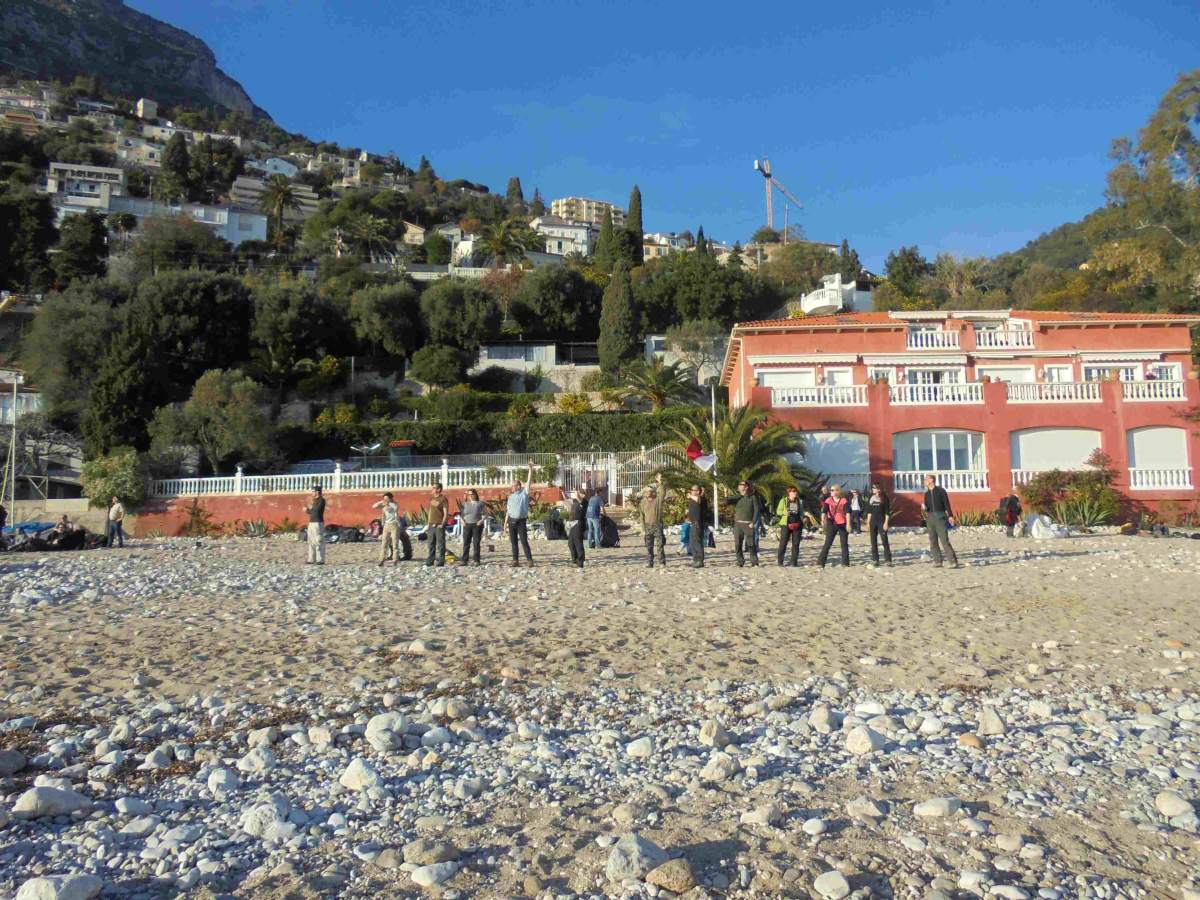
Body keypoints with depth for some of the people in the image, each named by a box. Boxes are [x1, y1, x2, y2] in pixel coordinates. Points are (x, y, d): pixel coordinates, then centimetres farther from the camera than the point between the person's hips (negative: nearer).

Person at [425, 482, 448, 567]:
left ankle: (440, 561, 0)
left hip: (439, 525, -7)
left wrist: (442, 524, -17)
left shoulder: (443, 499, -8)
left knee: (440, 544, -4)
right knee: (431, 544, 11)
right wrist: (429, 523, 16)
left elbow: (446, 513, -11)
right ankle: (430, 560, 17)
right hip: (431, 525, 7)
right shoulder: (431, 498, 15)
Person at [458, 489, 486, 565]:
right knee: (466, 543, -1)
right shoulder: (465, 504, 10)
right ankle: (464, 560, 0)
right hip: (467, 525, 2)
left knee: (476, 543, -2)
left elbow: (486, 513, 5)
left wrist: (481, 520, -8)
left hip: (477, 525, -2)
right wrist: (462, 521, 2)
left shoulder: (480, 504, 3)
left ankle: (476, 561, 2)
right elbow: (460, 513, 18)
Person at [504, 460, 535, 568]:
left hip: (521, 521, -5)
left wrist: (530, 468, -16)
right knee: (513, 542, 6)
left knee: (524, 541, -7)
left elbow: (529, 481, -8)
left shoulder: (524, 493, 0)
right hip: (512, 521, 5)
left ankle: (530, 560, -4)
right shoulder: (511, 496, 13)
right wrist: (505, 523, 8)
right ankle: (515, 560, 10)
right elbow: (508, 510, 13)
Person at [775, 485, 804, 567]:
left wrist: (802, 523, 9)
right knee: (783, 543, -3)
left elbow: (802, 513, 20)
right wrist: (785, 512, -19)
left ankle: (794, 562, 8)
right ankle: (780, 561, 4)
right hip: (786, 524, -3)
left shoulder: (800, 501, 12)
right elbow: (778, 511, 0)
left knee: (796, 544, 3)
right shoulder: (783, 500, 2)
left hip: (797, 525, 3)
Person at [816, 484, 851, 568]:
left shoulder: (844, 501, -1)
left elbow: (847, 513, -7)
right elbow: (824, 511, -12)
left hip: (842, 524, 0)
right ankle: (820, 562, -4)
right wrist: (823, 519, -30)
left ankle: (845, 562, 13)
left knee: (844, 544, 5)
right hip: (832, 524, 0)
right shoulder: (828, 501, 1)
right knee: (827, 544, -3)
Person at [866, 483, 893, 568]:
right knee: (873, 542, 5)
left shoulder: (884, 498, -2)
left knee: (884, 541, -8)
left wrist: (886, 522, -11)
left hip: (882, 522, -4)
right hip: (873, 522, 4)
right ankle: (875, 560, 10)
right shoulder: (870, 499, 10)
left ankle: (888, 560, -5)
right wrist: (868, 523, 11)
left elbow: (887, 512, -4)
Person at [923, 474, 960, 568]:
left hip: (940, 518, -6)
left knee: (945, 541, -12)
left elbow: (947, 503, -4)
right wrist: (924, 507, -3)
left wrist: (950, 516, -12)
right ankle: (938, 561, 9)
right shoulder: (927, 493, 14)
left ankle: (953, 562, -12)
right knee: (933, 542, 4)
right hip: (930, 518, 6)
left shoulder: (941, 490, -1)